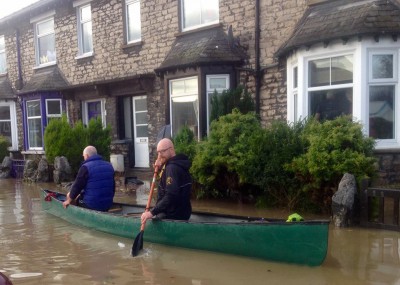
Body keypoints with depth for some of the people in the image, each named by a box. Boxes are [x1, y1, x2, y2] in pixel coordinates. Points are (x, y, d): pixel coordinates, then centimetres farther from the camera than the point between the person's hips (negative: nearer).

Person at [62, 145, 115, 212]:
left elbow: (77, 186, -7)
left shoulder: (85, 167, -11)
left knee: (69, 195, 16)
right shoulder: (109, 166, 8)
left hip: (90, 205, -6)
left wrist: (69, 201, 7)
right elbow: (113, 187, 14)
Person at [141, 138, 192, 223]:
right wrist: (161, 168, 5)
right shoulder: (175, 164, 11)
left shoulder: (172, 168, -20)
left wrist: (152, 212, -28)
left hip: (173, 216, -10)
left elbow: (170, 196, -29)